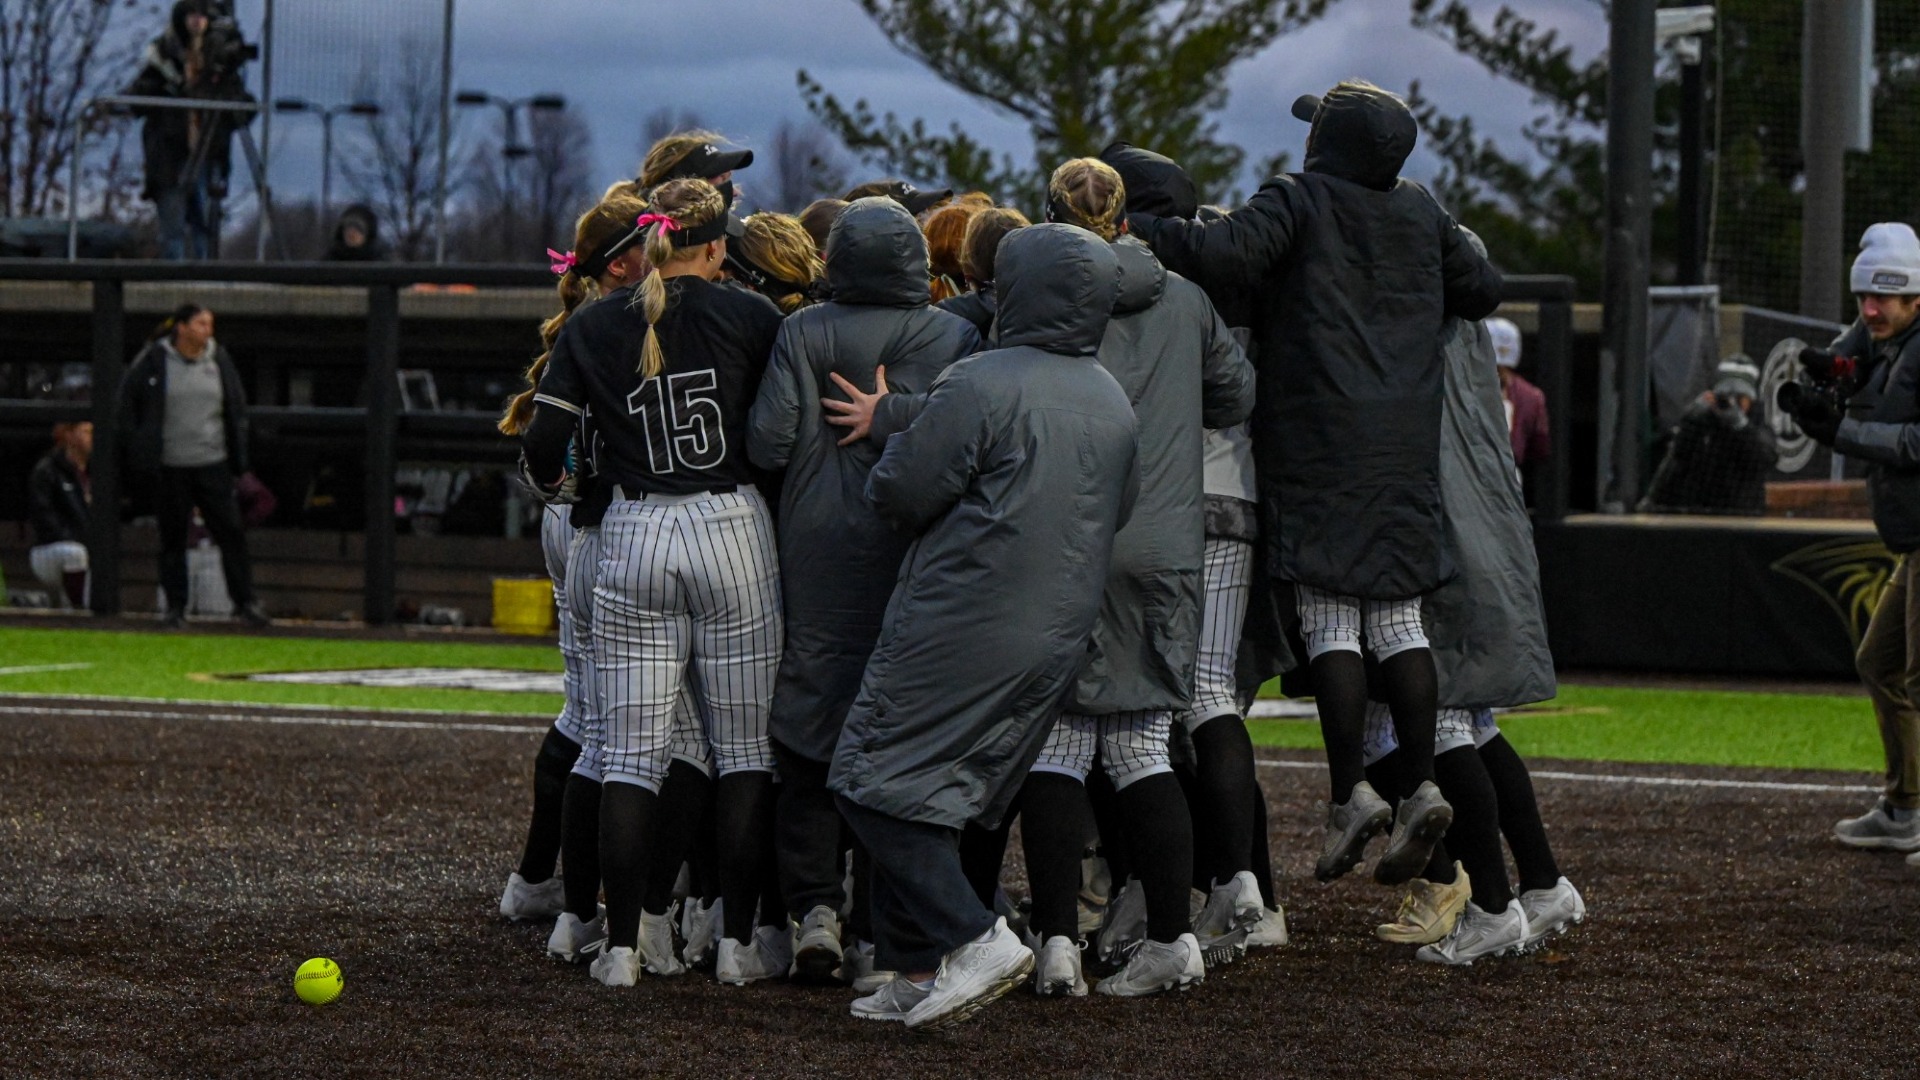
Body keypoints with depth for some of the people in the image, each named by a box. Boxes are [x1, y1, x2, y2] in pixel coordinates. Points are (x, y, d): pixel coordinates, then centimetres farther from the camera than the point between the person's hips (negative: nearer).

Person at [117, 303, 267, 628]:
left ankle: (245, 600, 3)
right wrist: (137, 448, -1)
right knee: (173, 537, 4)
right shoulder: (154, 362, -4)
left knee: (231, 531, -3)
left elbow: (236, 408, 14)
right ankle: (175, 606, 12)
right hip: (169, 466, -2)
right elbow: (127, 403, 5)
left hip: (213, 463, 2)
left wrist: (239, 456, 7)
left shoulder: (218, 360, 6)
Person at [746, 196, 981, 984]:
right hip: (916, 557, 0)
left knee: (810, 741, 6)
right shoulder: (955, 338, -3)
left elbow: (767, 442, -7)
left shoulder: (802, 335, -4)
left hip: (820, 557, 0)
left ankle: (812, 903, -6)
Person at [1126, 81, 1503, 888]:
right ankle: (1422, 784, 1)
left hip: (1319, 439, -5)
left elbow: (1223, 252, -20)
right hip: (1406, 445, 5)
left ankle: (1351, 792, -11)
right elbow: (1482, 290, 19)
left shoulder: (1299, 201, -5)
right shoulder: (1422, 213, 12)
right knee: (1396, 615, 8)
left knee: (1329, 616, -5)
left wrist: (1120, 227, -12)